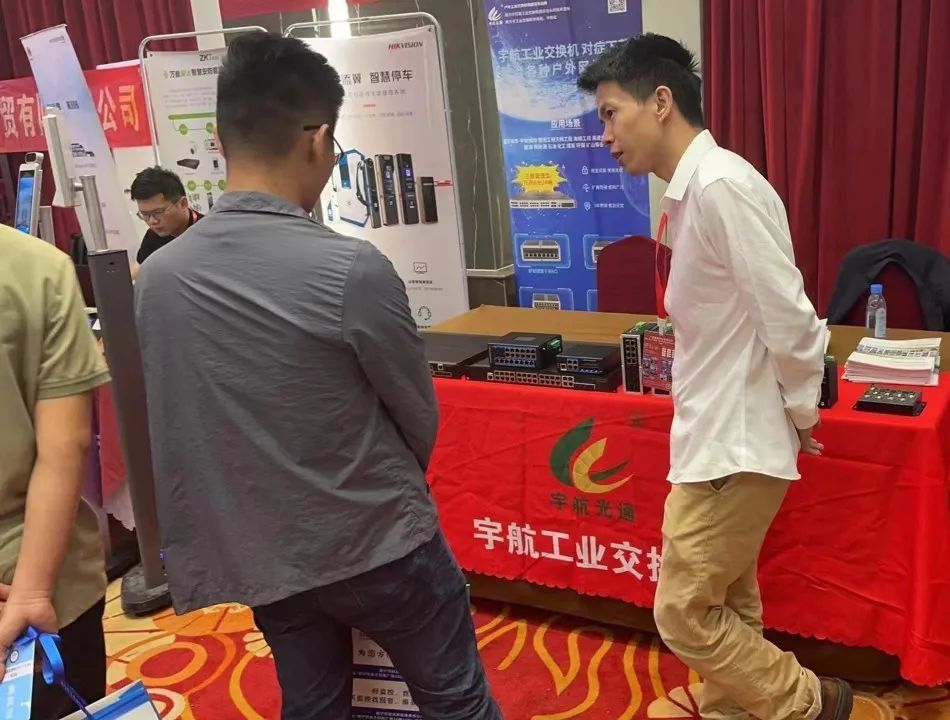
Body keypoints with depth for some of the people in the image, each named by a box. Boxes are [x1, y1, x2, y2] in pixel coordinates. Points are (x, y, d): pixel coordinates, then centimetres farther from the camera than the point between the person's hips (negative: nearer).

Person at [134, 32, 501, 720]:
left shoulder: (156, 277, -7)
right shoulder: (353, 268, -22)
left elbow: (176, 431, 3)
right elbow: (421, 418, -9)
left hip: (261, 559, 5)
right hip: (380, 545, -4)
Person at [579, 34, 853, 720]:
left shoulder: (720, 183, -21)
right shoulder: (694, 189, 9)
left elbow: (789, 317, -21)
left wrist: (802, 412, -7)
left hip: (734, 446, -9)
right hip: (720, 436, 9)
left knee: (684, 615, 3)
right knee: (729, 608, 20)